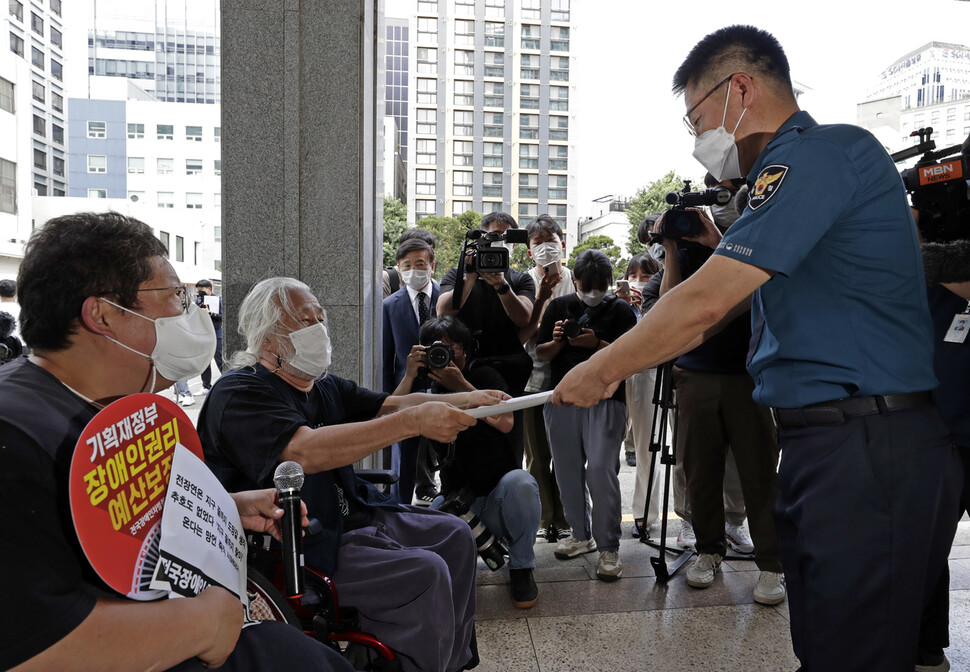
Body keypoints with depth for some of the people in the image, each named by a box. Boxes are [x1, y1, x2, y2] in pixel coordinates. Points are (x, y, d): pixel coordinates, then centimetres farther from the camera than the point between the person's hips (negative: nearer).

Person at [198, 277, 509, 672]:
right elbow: (305, 452, -33)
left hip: (349, 516, 9)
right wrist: (414, 422, -37)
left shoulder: (325, 387, 12)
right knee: (423, 573, -21)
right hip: (294, 547, -9)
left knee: (455, 536, 7)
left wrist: (465, 400, -11)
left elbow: (396, 404, 6)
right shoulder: (239, 394, -17)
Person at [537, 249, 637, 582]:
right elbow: (540, 353, 11)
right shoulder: (558, 307, 13)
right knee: (568, 472, 8)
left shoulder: (620, 310, 6)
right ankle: (581, 535, 26)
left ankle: (608, 547, -1)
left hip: (605, 399, -3)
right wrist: (557, 341, -10)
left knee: (601, 470, -12)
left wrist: (597, 343, -18)